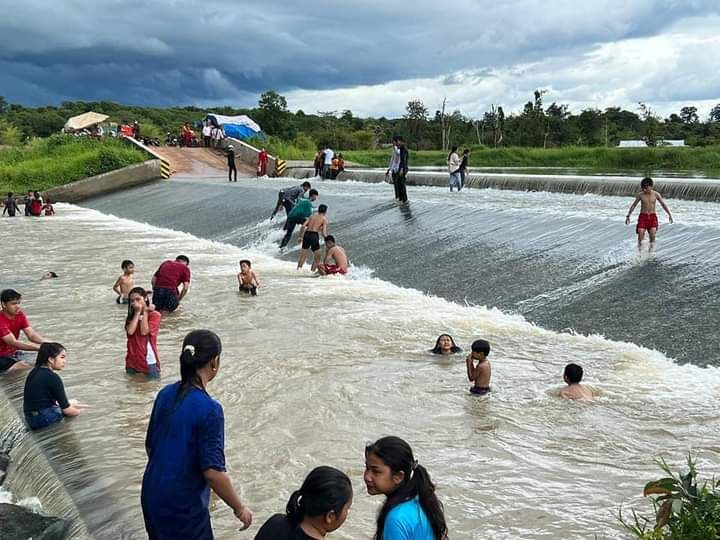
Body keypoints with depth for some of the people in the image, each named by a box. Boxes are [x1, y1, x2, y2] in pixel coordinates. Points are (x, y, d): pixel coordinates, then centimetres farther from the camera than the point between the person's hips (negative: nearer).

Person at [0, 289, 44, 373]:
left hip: (14, 354, 7)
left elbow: (32, 334, -11)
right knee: (30, 369, -25)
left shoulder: (20, 315, -2)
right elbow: (13, 343, -30)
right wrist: (39, 347, -40)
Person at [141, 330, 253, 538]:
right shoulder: (209, 409, -23)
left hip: (152, 496, 7)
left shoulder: (165, 394, -3)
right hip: (183, 507, -7)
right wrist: (239, 508, -11)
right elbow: (212, 472, -23)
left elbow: (150, 447, 8)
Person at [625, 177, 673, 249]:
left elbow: (663, 204, 6)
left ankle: (651, 249, -5)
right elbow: (633, 205, 6)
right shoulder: (640, 195, -2)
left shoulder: (656, 194, -1)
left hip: (652, 216, 0)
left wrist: (669, 215, 4)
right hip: (643, 216, 0)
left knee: (653, 232, -17)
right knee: (640, 233, -13)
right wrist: (628, 216, 6)